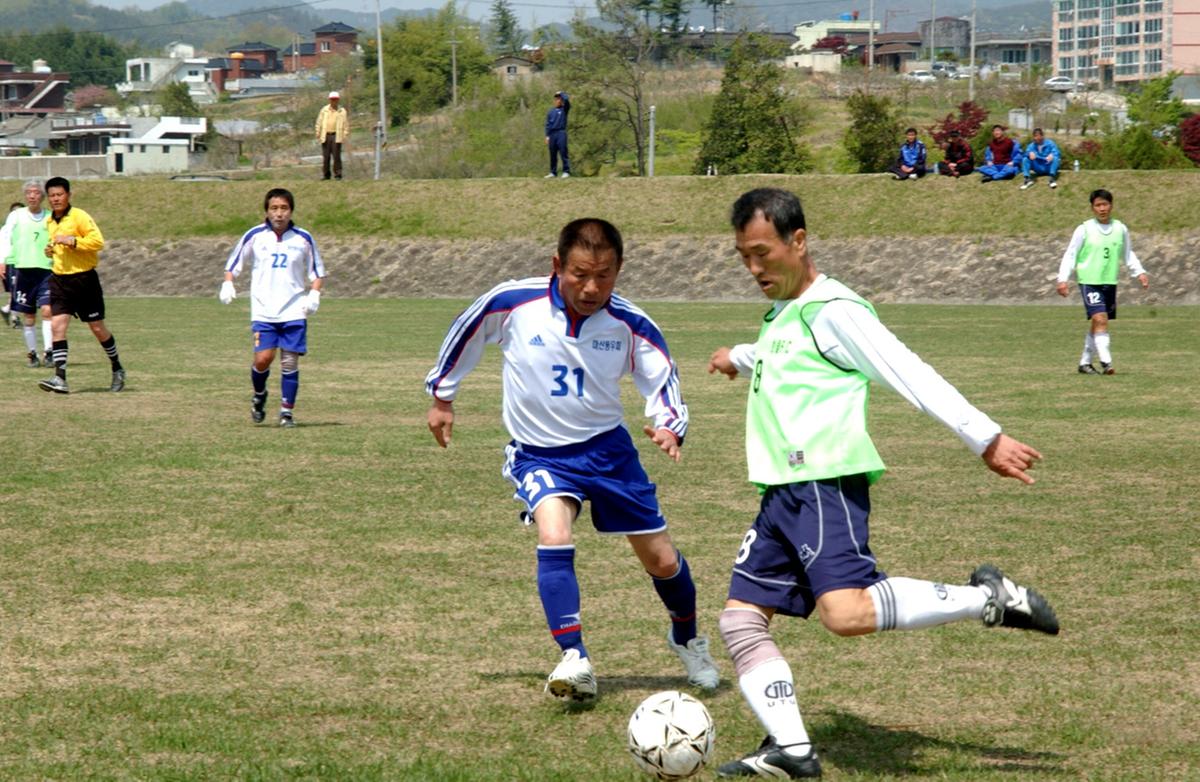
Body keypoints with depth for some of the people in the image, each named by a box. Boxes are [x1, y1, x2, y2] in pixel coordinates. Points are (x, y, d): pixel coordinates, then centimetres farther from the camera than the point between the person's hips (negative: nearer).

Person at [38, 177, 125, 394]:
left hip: (83, 278, -5)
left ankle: (117, 370, 27)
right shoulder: (50, 221, 12)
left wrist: (72, 241, -24)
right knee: (56, 325, -12)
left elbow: (98, 241, -18)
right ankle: (60, 378, -16)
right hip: (59, 279, 5)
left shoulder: (79, 216, -10)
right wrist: (50, 251, 8)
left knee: (97, 328, 6)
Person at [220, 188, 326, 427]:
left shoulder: (303, 239, 3)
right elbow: (233, 264, 11)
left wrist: (314, 294, -5)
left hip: (294, 311, 1)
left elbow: (317, 272, 11)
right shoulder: (254, 236, 1)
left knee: (290, 361, -3)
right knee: (263, 358, -12)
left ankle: (287, 411, 10)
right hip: (263, 311, -1)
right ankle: (259, 395, 18)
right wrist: (227, 284, -6)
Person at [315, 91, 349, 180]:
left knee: (336, 156, -5)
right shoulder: (324, 110, 11)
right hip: (326, 136, 2)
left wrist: (345, 135, -3)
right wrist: (318, 134, 3)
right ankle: (325, 174, 8)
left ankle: (337, 175, -1)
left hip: (337, 136, -2)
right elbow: (319, 123, 11)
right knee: (325, 156, 2)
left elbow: (346, 125, 7)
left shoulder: (342, 112, 7)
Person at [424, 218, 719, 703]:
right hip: (538, 453, -2)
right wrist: (442, 396, 11)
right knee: (554, 536, -31)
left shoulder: (631, 325, -15)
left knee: (662, 561, 8)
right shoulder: (513, 304, -18)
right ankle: (575, 662, -27)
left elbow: (663, 384, -4)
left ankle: (687, 640, 39)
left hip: (606, 446, 2)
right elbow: (465, 331, 1)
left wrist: (670, 429, -25)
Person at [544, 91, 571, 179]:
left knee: (563, 153, -11)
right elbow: (548, 124, 15)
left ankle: (566, 171, -12)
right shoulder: (550, 112, 18)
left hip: (561, 133, -4)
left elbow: (566, 100, -12)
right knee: (553, 155, 6)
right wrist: (547, 136, 5)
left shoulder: (564, 110, 7)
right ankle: (553, 172, 11)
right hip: (552, 134, 4)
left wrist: (561, 94, 5)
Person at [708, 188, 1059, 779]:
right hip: (781, 492, 10)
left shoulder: (832, 309, -7)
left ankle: (987, 599, -12)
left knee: (846, 612, -28)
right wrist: (739, 359, 66)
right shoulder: (781, 314, 22)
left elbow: (910, 375, -13)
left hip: (826, 482, -10)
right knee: (740, 618, 1)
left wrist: (986, 439, -17)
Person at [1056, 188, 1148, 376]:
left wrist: (1140, 273, 8)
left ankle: (1085, 363, 23)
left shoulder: (1120, 229, 6)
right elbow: (1070, 255, -2)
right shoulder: (1084, 230, -5)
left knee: (1096, 325, 10)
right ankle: (1106, 363, -21)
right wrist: (1063, 279, -10)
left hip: (1110, 282, 4)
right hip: (1089, 281, -4)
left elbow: (1128, 255, 18)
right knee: (1100, 320, -18)